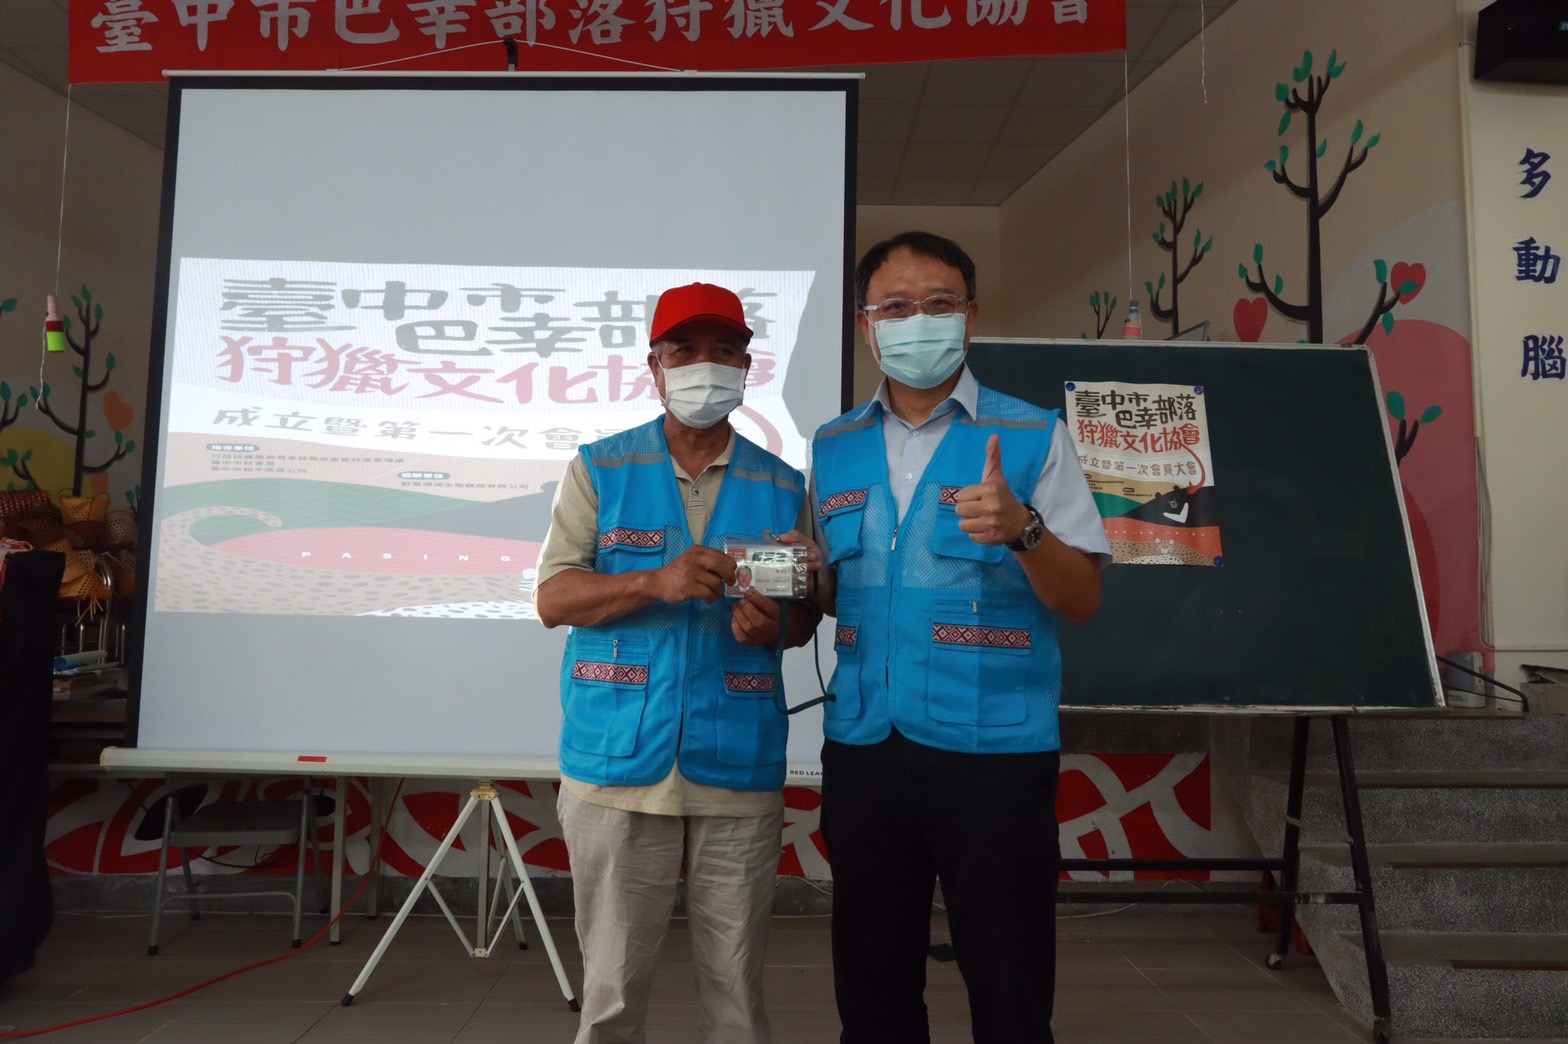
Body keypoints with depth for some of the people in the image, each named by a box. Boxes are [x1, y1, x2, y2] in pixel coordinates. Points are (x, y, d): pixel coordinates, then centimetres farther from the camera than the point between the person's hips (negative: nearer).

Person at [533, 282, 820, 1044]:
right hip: (617, 768, -1)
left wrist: (773, 624, -14)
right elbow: (552, 599, -4)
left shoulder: (782, 485, 8)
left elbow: (806, 617, 10)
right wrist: (655, 583, -20)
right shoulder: (600, 468, 3)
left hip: (739, 775, 2)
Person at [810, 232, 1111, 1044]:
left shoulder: (1033, 436, -2)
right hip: (862, 750, 4)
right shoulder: (832, 448, 9)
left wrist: (1024, 531, -24)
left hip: (995, 753, -3)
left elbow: (1082, 603, -5)